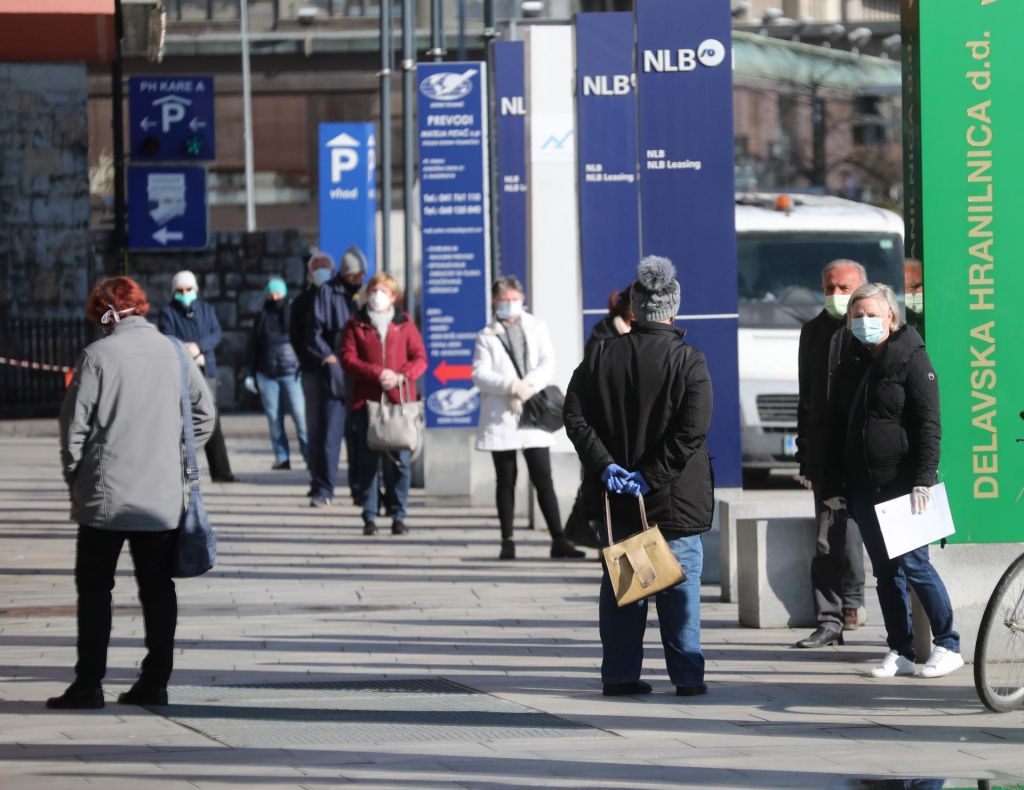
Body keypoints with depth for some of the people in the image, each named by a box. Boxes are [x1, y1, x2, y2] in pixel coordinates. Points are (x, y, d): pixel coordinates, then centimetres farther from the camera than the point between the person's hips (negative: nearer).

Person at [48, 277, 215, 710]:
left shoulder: (98, 355, -9)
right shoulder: (173, 352, 3)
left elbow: (75, 423, -7)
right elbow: (204, 412, 10)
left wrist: (74, 480, 5)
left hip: (106, 494, -4)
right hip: (163, 496, 4)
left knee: (94, 589, 4)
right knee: (157, 588, 10)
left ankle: (89, 684, 3)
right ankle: (155, 682, 10)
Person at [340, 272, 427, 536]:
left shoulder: (404, 323, 12)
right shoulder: (356, 324, 10)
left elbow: (420, 358, 8)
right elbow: (348, 358, 1)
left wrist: (400, 376, -11)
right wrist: (377, 373, -12)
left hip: (400, 399, 0)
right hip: (366, 401, 0)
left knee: (400, 461, -3)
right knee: (368, 461, -2)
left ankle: (398, 516, 3)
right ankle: (369, 517, 3)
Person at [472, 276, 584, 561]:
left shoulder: (537, 328, 12)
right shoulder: (486, 336, 7)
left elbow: (548, 365, 3)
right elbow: (480, 374, -4)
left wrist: (528, 386, -14)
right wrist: (513, 385, -18)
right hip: (500, 417, -1)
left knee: (543, 479, -3)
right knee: (506, 481, 4)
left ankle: (559, 540, -6)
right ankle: (507, 542, 8)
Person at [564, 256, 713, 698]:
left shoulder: (601, 356, 0)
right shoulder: (689, 363, -9)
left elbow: (575, 416, -4)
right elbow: (691, 432, -17)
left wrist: (605, 464, -7)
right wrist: (650, 475, -14)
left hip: (616, 497, 3)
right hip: (676, 499, -3)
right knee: (680, 584, 5)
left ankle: (620, 674, 11)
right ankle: (687, 675, 5)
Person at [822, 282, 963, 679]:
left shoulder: (912, 358, -4)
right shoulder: (850, 364, 14)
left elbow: (928, 424, -10)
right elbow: (835, 428, 17)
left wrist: (923, 479, -18)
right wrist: (832, 485, 11)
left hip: (902, 483, -6)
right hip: (864, 486, 6)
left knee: (913, 564, -6)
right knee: (885, 570, 7)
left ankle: (948, 646, 5)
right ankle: (900, 652, 12)